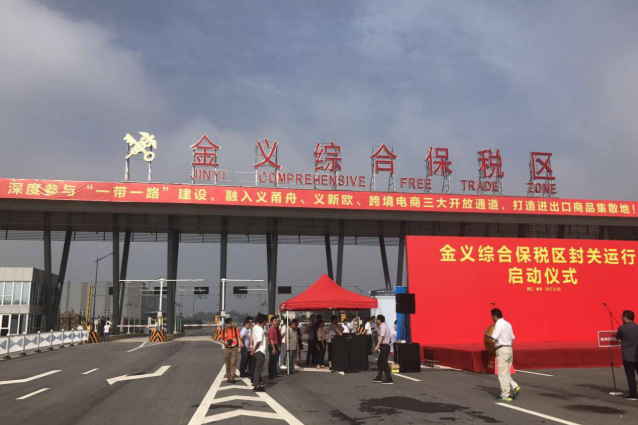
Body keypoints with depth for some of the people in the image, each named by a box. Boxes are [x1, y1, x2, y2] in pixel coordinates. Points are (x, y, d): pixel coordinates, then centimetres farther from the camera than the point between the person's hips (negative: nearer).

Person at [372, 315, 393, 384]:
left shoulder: (383, 326, -14)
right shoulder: (384, 326, 17)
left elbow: (381, 337, -25)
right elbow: (380, 334, 22)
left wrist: (377, 346, -32)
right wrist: (377, 327, 19)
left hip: (384, 346, -10)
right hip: (385, 346, 10)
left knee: (384, 363, -9)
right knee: (379, 362, 17)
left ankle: (389, 380, -9)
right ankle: (378, 378, 22)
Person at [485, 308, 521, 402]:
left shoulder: (499, 324, -12)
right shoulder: (508, 324, 15)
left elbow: (494, 337, -21)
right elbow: (513, 337, 16)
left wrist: (487, 335, -3)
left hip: (502, 350, -9)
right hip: (509, 349, 9)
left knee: (503, 374, -3)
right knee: (506, 373, 16)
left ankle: (505, 395, 0)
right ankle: (514, 387, 1)